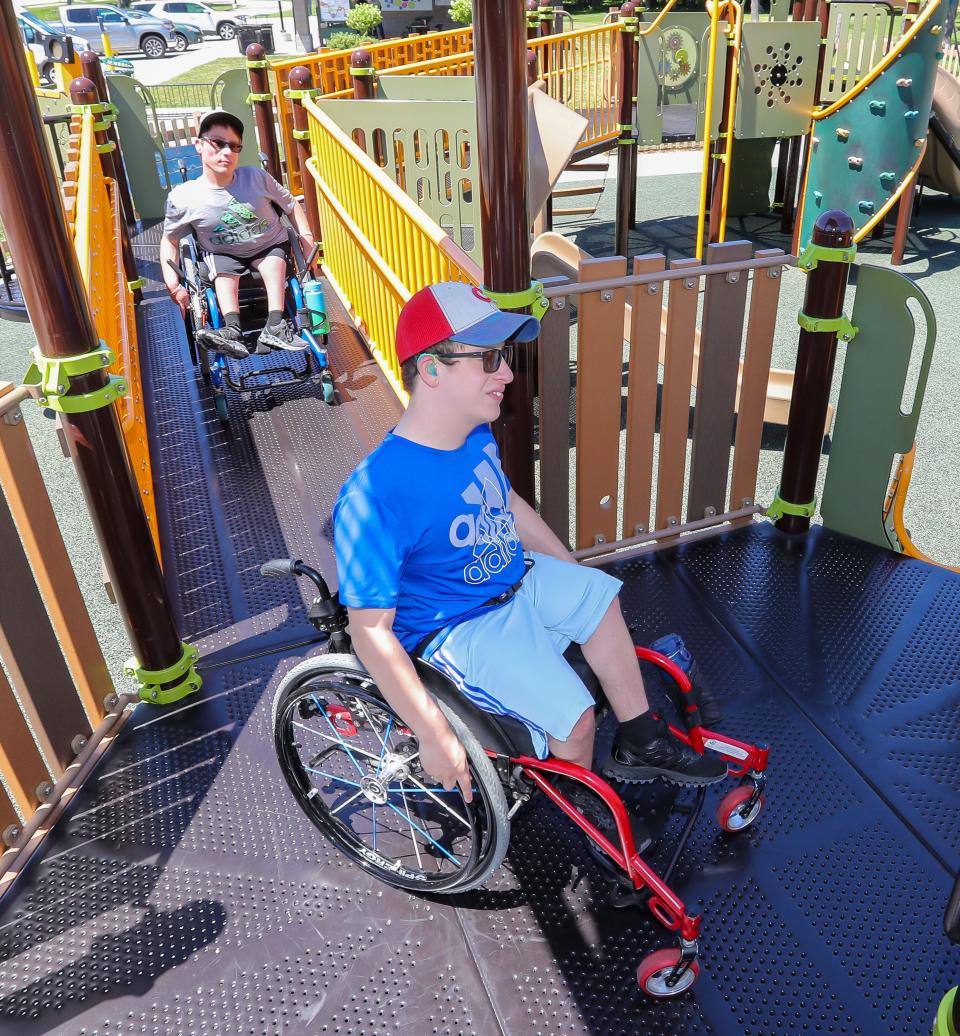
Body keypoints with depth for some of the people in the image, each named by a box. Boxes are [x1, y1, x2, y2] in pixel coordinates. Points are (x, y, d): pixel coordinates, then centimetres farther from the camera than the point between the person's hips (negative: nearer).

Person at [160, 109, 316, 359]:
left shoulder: (256, 177, -17)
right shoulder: (182, 198, -17)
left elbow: (292, 206, -2)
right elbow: (169, 240, -2)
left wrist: (307, 239, -14)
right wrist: (173, 284, -11)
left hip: (269, 246, 0)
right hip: (223, 254, 0)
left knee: (274, 262, -30)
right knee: (224, 275, -30)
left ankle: (274, 326, -40)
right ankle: (233, 331, -46)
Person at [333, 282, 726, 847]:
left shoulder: (477, 436, -6)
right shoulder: (375, 495, -33)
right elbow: (371, 631, -28)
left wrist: (574, 575, 20)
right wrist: (436, 737, -25)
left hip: (516, 581, 9)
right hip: (458, 631, -8)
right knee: (575, 716, -17)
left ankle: (640, 741, 24)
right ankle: (581, 798, 19)